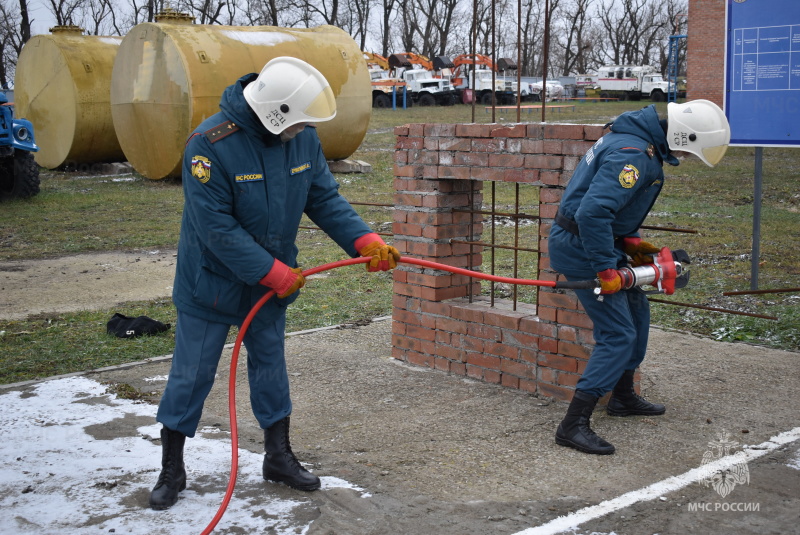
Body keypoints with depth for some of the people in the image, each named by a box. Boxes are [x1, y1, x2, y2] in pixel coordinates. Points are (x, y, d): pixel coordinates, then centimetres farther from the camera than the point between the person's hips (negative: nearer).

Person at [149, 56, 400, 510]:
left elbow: (325, 199, -1)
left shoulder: (303, 138, -8)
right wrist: (275, 274, -24)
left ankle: (280, 456, 32)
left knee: (271, 366, 16)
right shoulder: (210, 144, -27)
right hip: (212, 284, -5)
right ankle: (172, 470, 21)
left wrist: (367, 242, -15)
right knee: (192, 375, 5)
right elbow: (216, 228, -27)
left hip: (273, 283, 6)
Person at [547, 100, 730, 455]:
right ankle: (573, 425, -10)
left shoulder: (638, 140, 9)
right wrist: (606, 270, -28)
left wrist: (631, 241, 10)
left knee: (636, 311, 22)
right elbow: (592, 212, -34)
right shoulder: (634, 154, -25)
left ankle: (623, 397, 37)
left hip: (597, 239, 11)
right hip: (581, 248, -11)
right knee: (618, 334, -11)